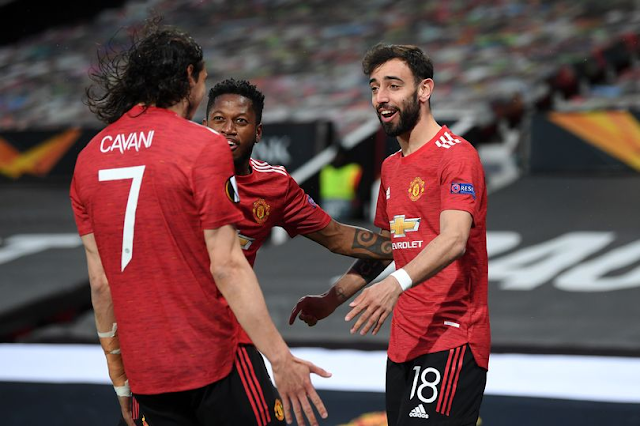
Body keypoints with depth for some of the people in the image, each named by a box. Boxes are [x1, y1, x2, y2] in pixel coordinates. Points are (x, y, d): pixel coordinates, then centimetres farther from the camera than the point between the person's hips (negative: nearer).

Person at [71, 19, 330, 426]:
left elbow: (100, 281, 10)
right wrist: (281, 359, -13)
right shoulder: (206, 146, -9)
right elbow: (226, 266, -15)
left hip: (145, 375, 6)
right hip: (214, 362, -6)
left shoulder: (89, 159, 8)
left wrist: (120, 378, 17)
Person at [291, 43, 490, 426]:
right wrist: (331, 300, 22)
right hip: (404, 344, 8)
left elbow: (453, 240, -25)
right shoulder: (391, 167, 18)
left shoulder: (456, 155, -10)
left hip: (451, 341, -8)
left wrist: (397, 283, -39)